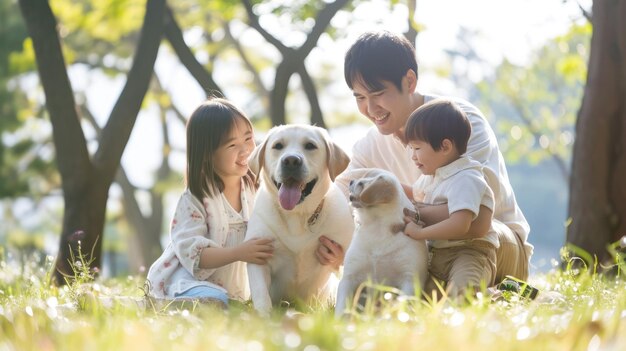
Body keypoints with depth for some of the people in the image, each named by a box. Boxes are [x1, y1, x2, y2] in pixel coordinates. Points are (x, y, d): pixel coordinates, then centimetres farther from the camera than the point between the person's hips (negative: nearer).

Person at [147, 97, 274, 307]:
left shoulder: (256, 189, 1)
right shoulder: (194, 200, -14)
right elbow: (192, 253, -23)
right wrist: (239, 253, -36)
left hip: (235, 286, 10)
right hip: (191, 279, -10)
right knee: (213, 301, -36)